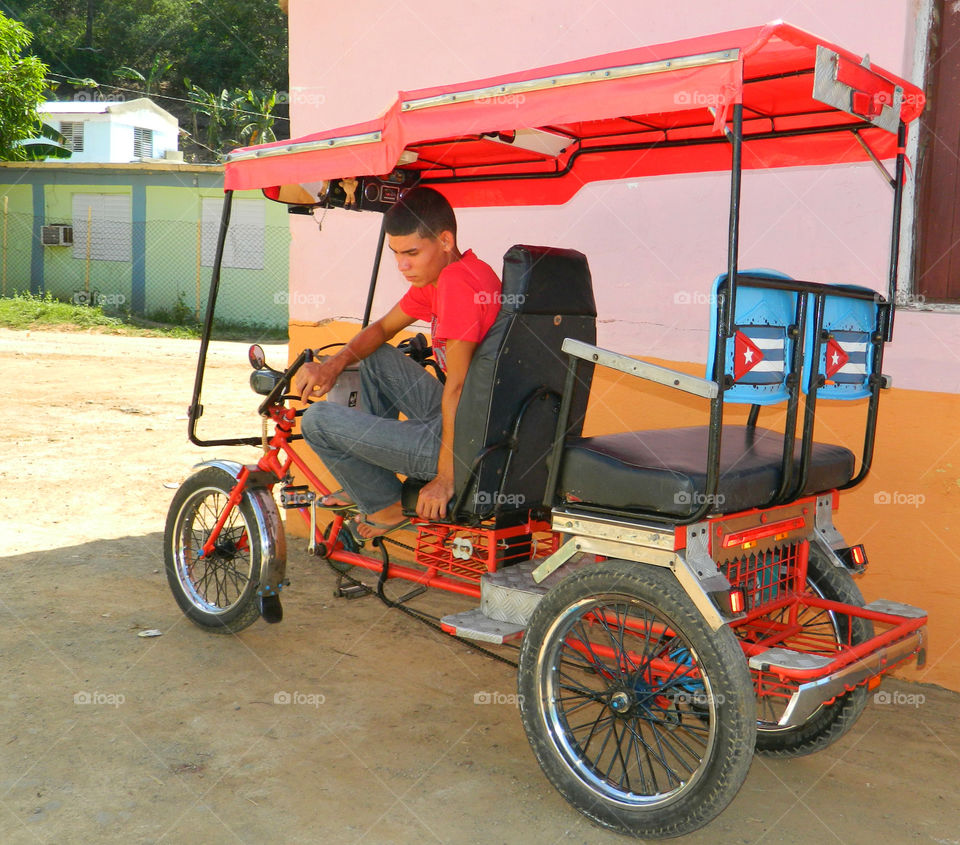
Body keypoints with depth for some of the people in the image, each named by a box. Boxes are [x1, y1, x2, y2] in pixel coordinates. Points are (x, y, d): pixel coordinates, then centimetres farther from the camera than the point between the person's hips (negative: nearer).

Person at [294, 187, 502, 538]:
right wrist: (333, 364, -1)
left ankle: (387, 504, 13)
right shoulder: (435, 277, 9)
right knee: (376, 357, 23)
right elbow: (383, 328, 17)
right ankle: (368, 483, 27)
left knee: (318, 420, -5)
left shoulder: (457, 281, -23)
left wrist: (446, 478, -20)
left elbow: (457, 386, -23)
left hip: (462, 440, -10)